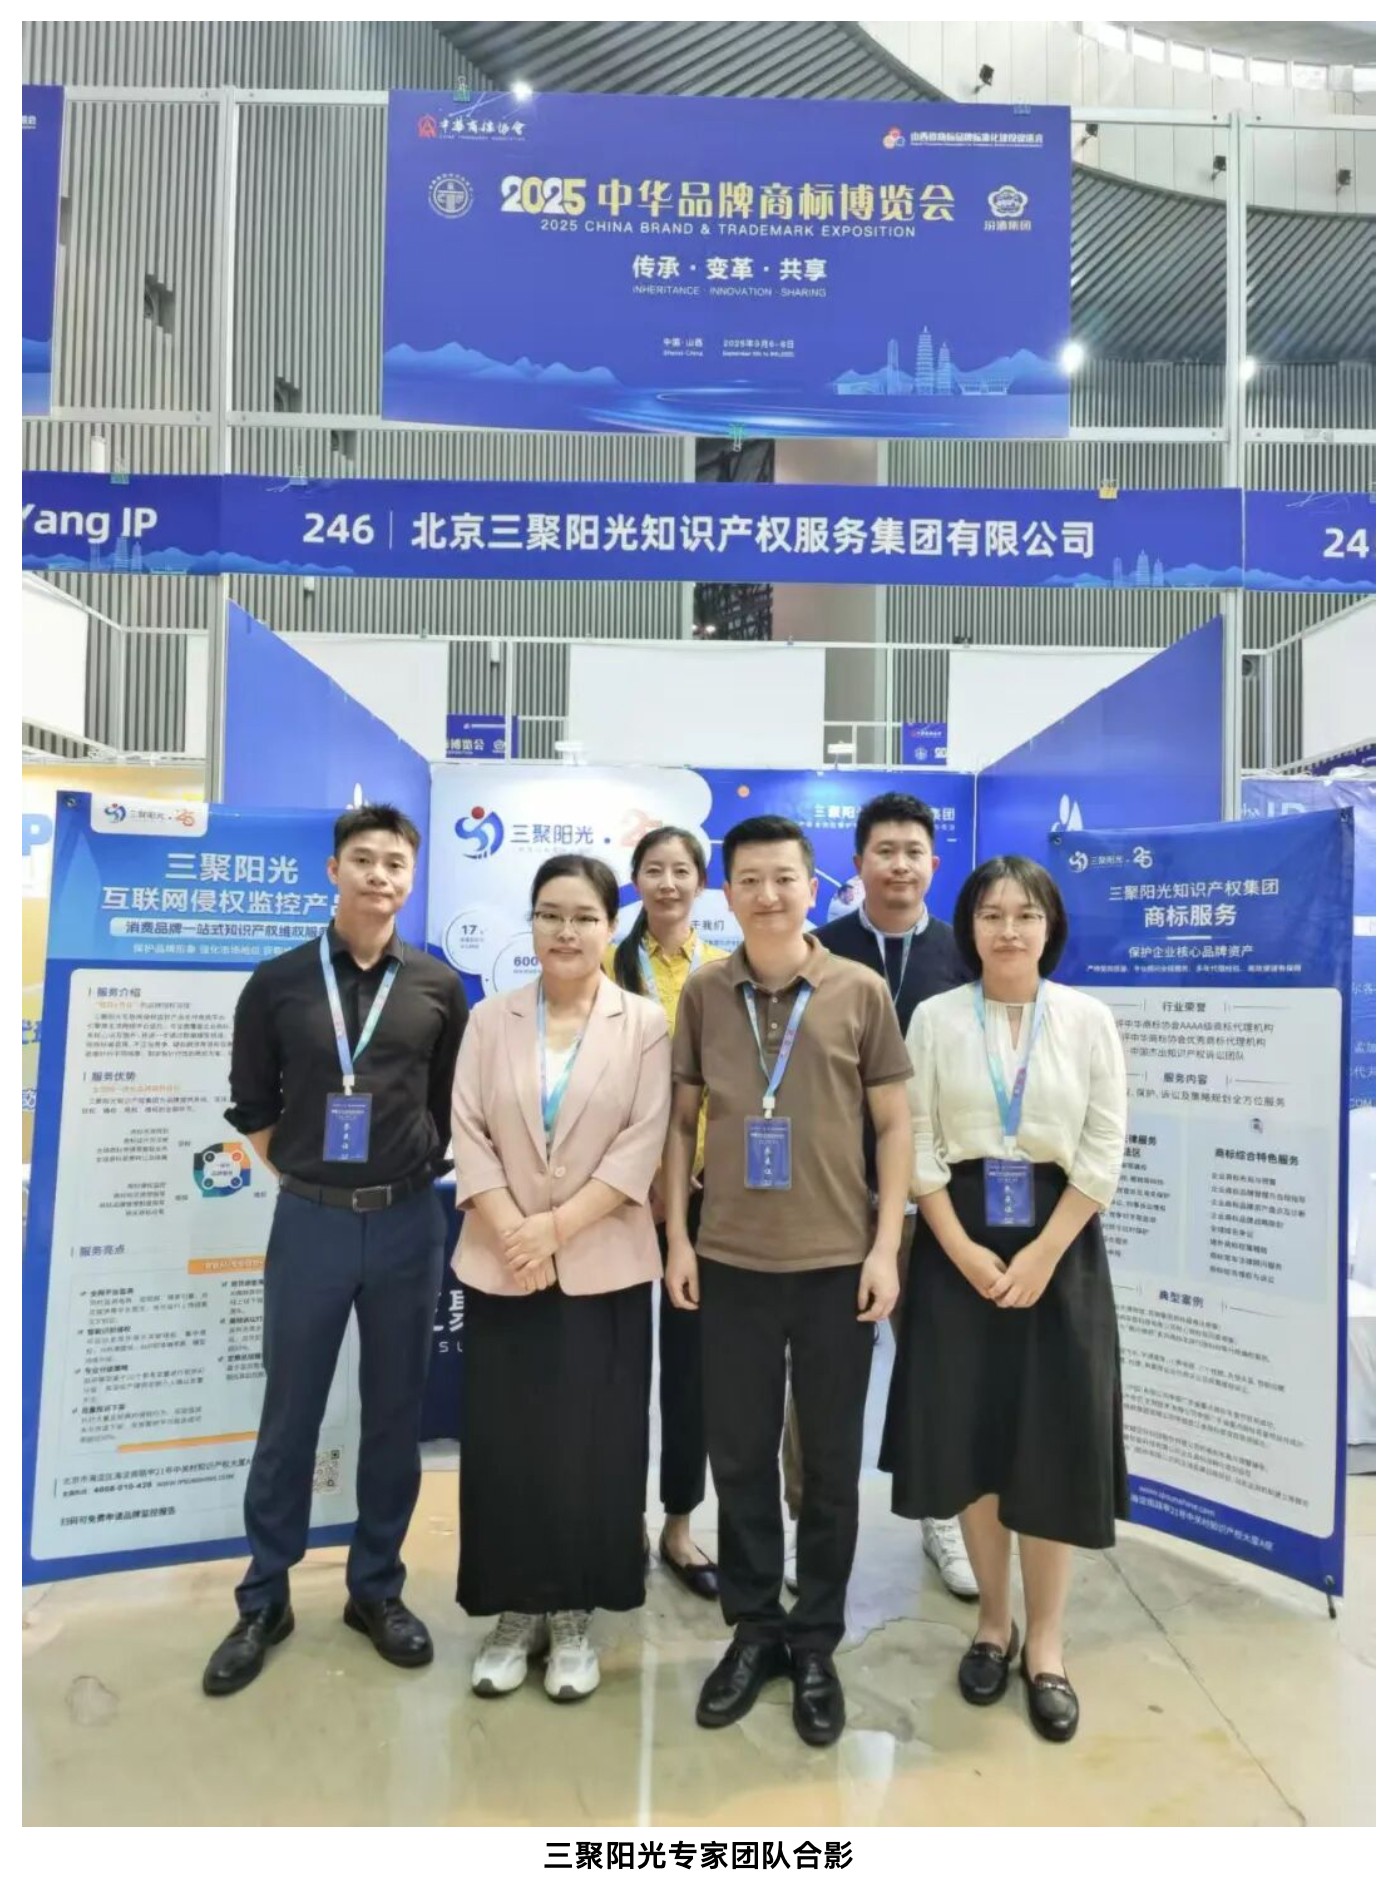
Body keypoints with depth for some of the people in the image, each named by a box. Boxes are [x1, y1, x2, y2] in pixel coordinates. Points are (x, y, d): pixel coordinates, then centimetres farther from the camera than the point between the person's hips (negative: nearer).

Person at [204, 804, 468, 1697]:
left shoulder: (439, 987, 0)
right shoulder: (278, 982, -2)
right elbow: (252, 1104, 7)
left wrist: (413, 1172, 6)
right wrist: (302, 1174, 5)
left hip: (408, 1221, 1)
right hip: (310, 1219, 0)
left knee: (395, 1414, 12)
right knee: (290, 1415, 11)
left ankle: (377, 1589, 30)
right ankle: (265, 1600, 29)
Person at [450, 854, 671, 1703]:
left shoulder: (646, 1023, -1)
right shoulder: (491, 1020, 5)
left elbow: (643, 1146, -8)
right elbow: (468, 1136, 0)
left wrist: (558, 1226, -15)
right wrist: (512, 1233, -12)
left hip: (603, 1269, -2)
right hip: (501, 1268, 2)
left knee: (592, 1446, 6)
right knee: (504, 1443, 8)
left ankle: (575, 1616, 24)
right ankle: (517, 1612, 26)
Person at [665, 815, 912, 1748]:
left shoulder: (862, 991, -4)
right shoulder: (702, 994, 0)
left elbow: (895, 1123, -1)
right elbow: (681, 1120, 5)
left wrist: (886, 1246, -5)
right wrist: (677, 1236, 1)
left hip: (837, 1262, -1)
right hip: (731, 1262, 1)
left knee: (831, 1464, 12)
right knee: (739, 1457, 13)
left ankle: (816, 1642, 32)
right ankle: (753, 1628, 34)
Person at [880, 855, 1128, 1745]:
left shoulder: (1091, 1019, 0)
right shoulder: (934, 1018, -1)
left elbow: (1104, 1153, -3)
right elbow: (916, 1146, -3)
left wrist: (1040, 1256, -10)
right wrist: (965, 1250, -11)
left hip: (1060, 1243, 0)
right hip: (959, 1243, 0)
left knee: (1055, 1443, 5)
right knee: (971, 1436, 7)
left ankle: (1047, 1645, 23)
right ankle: (993, 1622, 28)